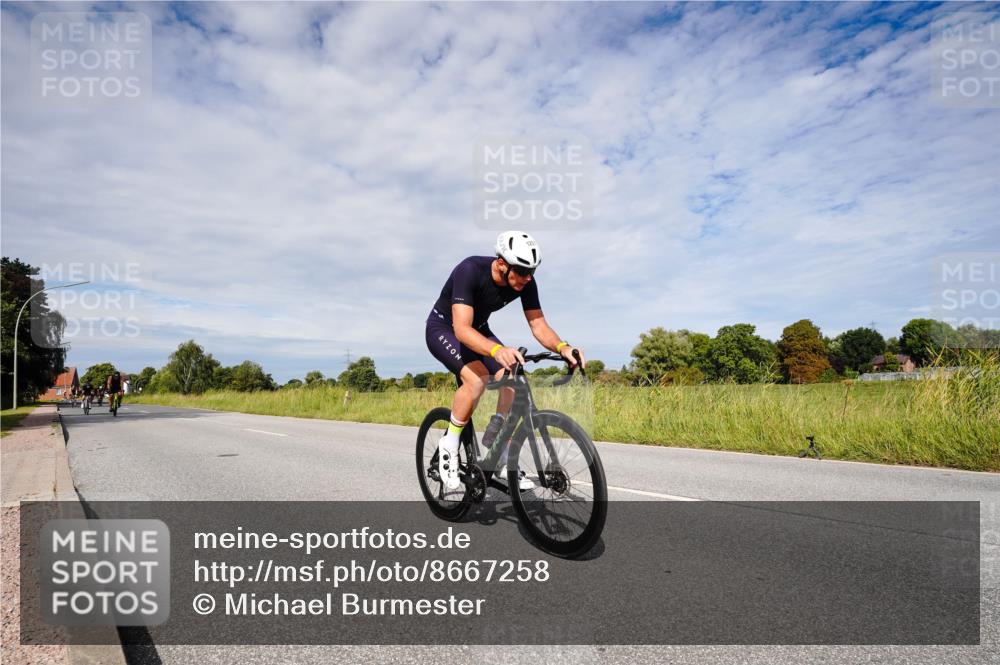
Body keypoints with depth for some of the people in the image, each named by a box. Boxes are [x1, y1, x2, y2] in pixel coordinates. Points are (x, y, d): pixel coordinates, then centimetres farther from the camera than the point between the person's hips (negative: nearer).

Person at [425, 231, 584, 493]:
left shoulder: (525, 281, -19)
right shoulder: (470, 270, -36)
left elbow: (539, 325, -19)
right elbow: (462, 328, -45)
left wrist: (562, 347, -41)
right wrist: (497, 350, -63)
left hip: (478, 329, 6)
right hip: (443, 327, -5)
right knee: (477, 378, -32)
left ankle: (499, 457, -1)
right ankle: (449, 446, -10)